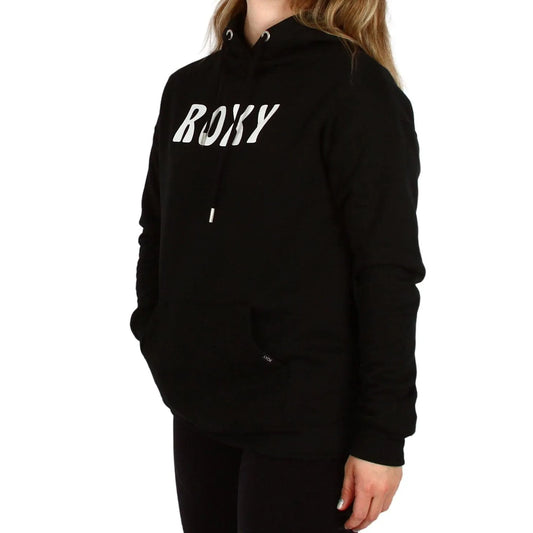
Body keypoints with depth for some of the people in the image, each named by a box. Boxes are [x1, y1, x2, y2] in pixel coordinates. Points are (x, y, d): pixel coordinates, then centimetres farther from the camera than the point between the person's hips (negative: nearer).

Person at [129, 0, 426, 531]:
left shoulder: (355, 84, -9)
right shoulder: (186, 87, 9)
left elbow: (388, 272, -13)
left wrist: (382, 436, -14)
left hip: (300, 418, -5)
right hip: (196, 405, 6)